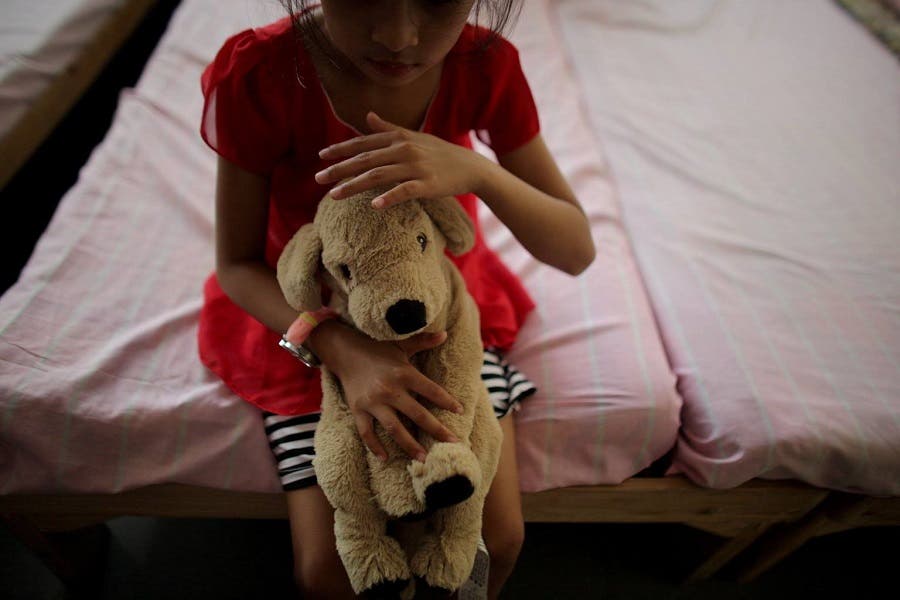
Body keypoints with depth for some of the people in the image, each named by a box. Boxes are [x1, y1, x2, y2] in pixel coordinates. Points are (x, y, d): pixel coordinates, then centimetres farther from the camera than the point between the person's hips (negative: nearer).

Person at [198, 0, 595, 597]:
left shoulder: (486, 64, -19)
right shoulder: (258, 74, -24)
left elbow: (577, 251, -18)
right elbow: (237, 262, -15)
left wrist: (479, 172, -38)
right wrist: (344, 351, -32)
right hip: (308, 325, -1)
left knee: (498, 539, -3)